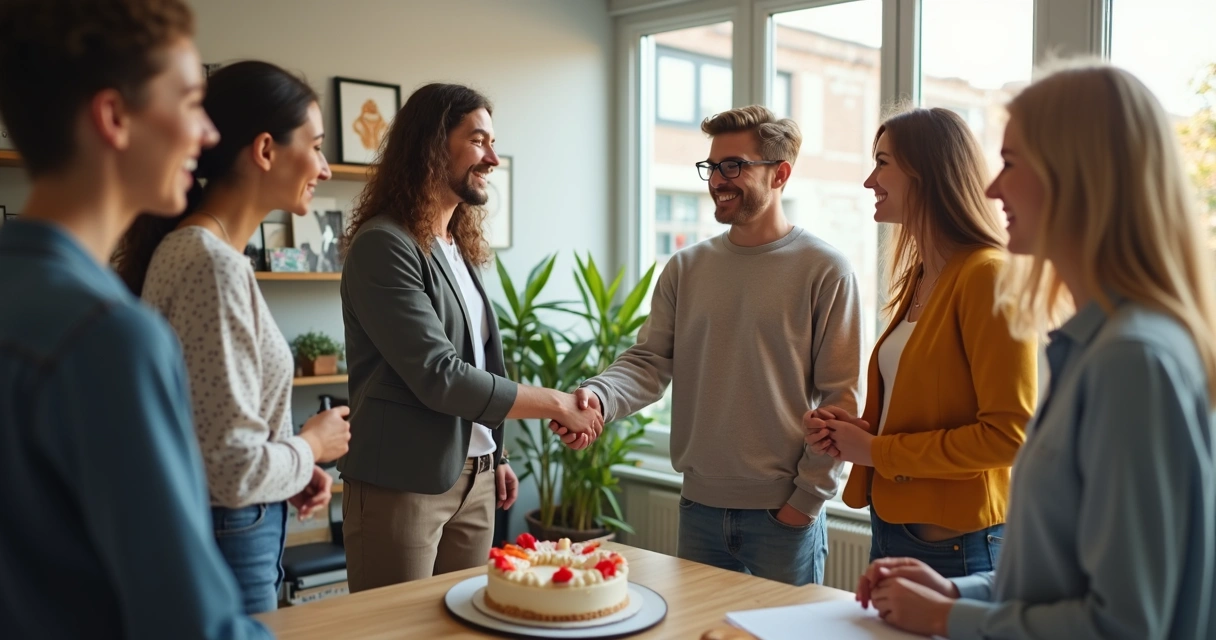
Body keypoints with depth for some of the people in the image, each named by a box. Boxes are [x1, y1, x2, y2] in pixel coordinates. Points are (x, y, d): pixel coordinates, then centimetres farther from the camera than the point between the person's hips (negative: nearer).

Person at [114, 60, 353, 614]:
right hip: (224, 538, -9)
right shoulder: (214, 265, -23)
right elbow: (232, 467, -26)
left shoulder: (196, 247, 6)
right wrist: (312, 446, -8)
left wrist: (294, 468, 4)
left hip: (226, 532, 9)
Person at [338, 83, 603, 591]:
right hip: (402, 483, -7)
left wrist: (495, 455, 16)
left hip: (473, 476, 8)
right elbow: (438, 377, -20)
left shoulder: (462, 246, 12)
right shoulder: (383, 245, -14)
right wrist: (556, 404, -13)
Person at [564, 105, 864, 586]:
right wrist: (599, 395, -21)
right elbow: (649, 361, 0)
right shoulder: (685, 269, 6)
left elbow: (839, 399, -8)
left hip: (783, 514, -4)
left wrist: (808, 497, -10)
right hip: (699, 507, 4)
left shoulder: (825, 271, -7)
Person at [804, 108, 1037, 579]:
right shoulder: (918, 279, 11)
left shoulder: (988, 276, -17)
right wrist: (860, 429, 0)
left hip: (954, 544, -8)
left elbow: (1009, 432, -21)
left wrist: (878, 451, -15)